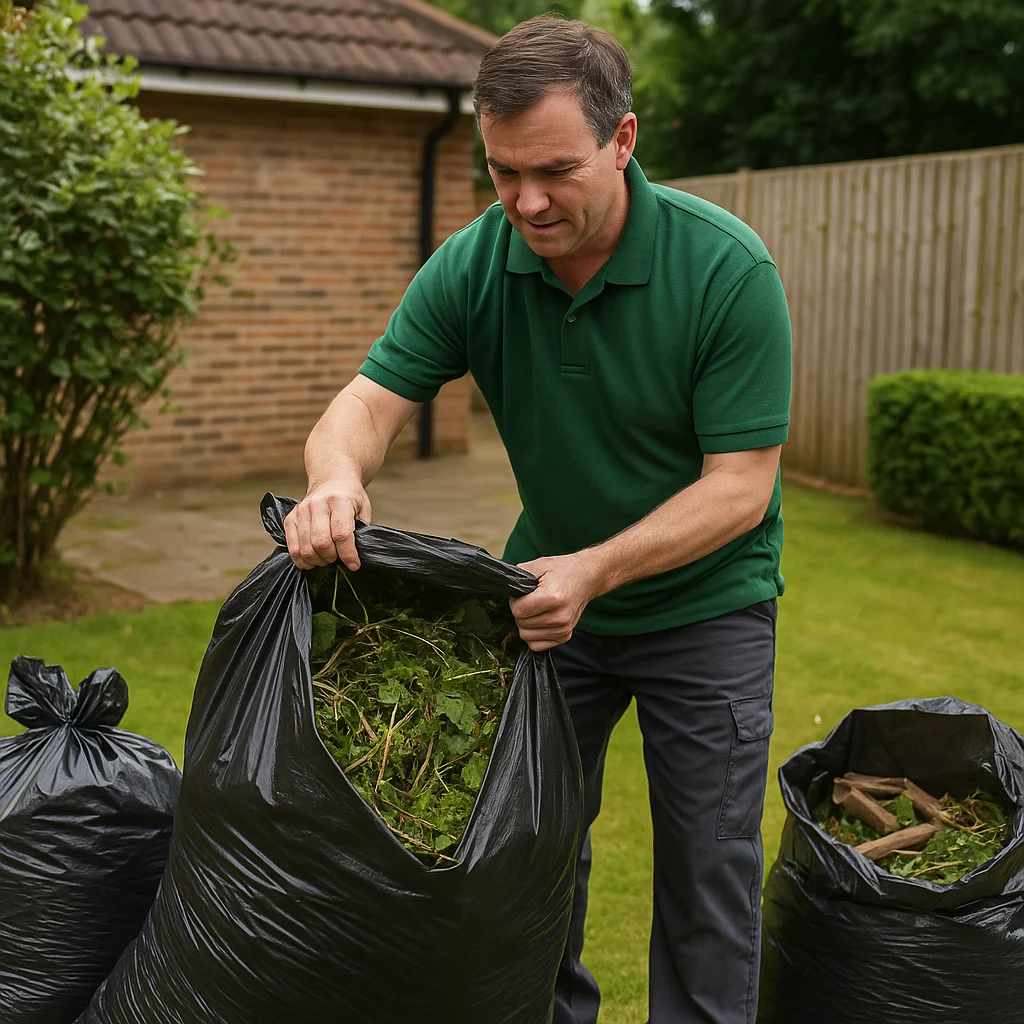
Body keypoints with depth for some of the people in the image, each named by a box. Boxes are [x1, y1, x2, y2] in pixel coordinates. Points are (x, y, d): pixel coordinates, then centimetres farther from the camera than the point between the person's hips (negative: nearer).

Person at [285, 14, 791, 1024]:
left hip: (703, 598, -3)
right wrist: (337, 478, -40)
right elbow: (369, 400, -16)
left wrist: (595, 570, -35)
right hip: (551, 586, 4)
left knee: (706, 868, 3)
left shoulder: (729, 269, -23)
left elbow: (740, 485, -22)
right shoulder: (472, 265, -13)